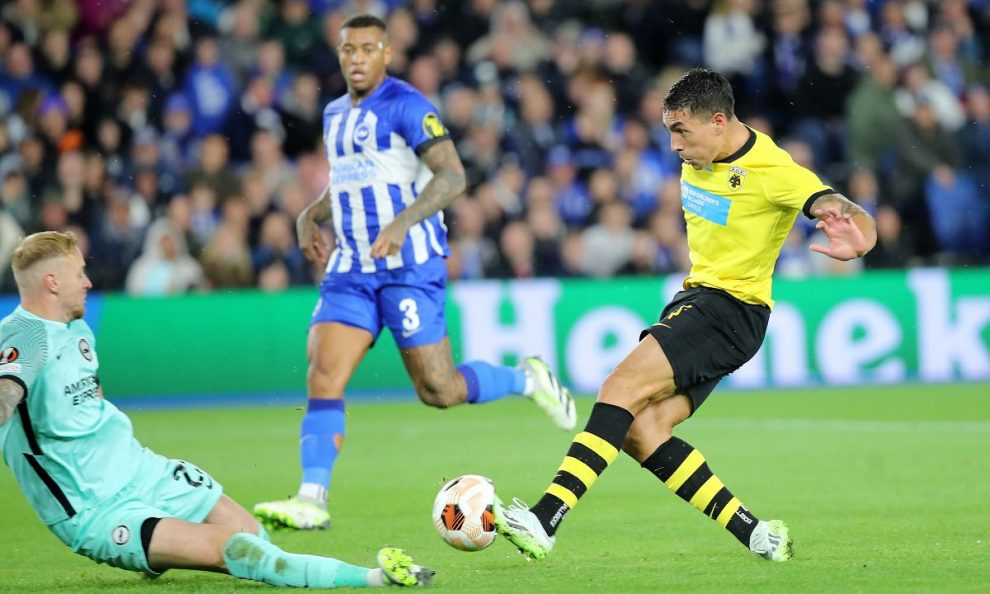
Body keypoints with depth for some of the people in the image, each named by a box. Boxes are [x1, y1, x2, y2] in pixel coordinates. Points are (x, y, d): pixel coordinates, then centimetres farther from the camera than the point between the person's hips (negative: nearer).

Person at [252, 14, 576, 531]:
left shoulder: (406, 107, -9)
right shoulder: (334, 115, 16)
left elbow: (452, 176, -18)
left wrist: (403, 222, -30)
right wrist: (310, 216, 13)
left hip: (410, 268, -6)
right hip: (350, 270, 6)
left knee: (438, 391, -5)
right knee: (323, 376, -11)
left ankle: (527, 378, 21)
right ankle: (312, 499, -14)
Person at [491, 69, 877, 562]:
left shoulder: (773, 171, -15)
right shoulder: (699, 157, 8)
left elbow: (856, 219, -24)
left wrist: (855, 241, -46)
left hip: (732, 310, -9)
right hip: (696, 298, 9)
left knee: (622, 387, -23)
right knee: (640, 431, -7)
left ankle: (544, 521, -29)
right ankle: (755, 534, -4)